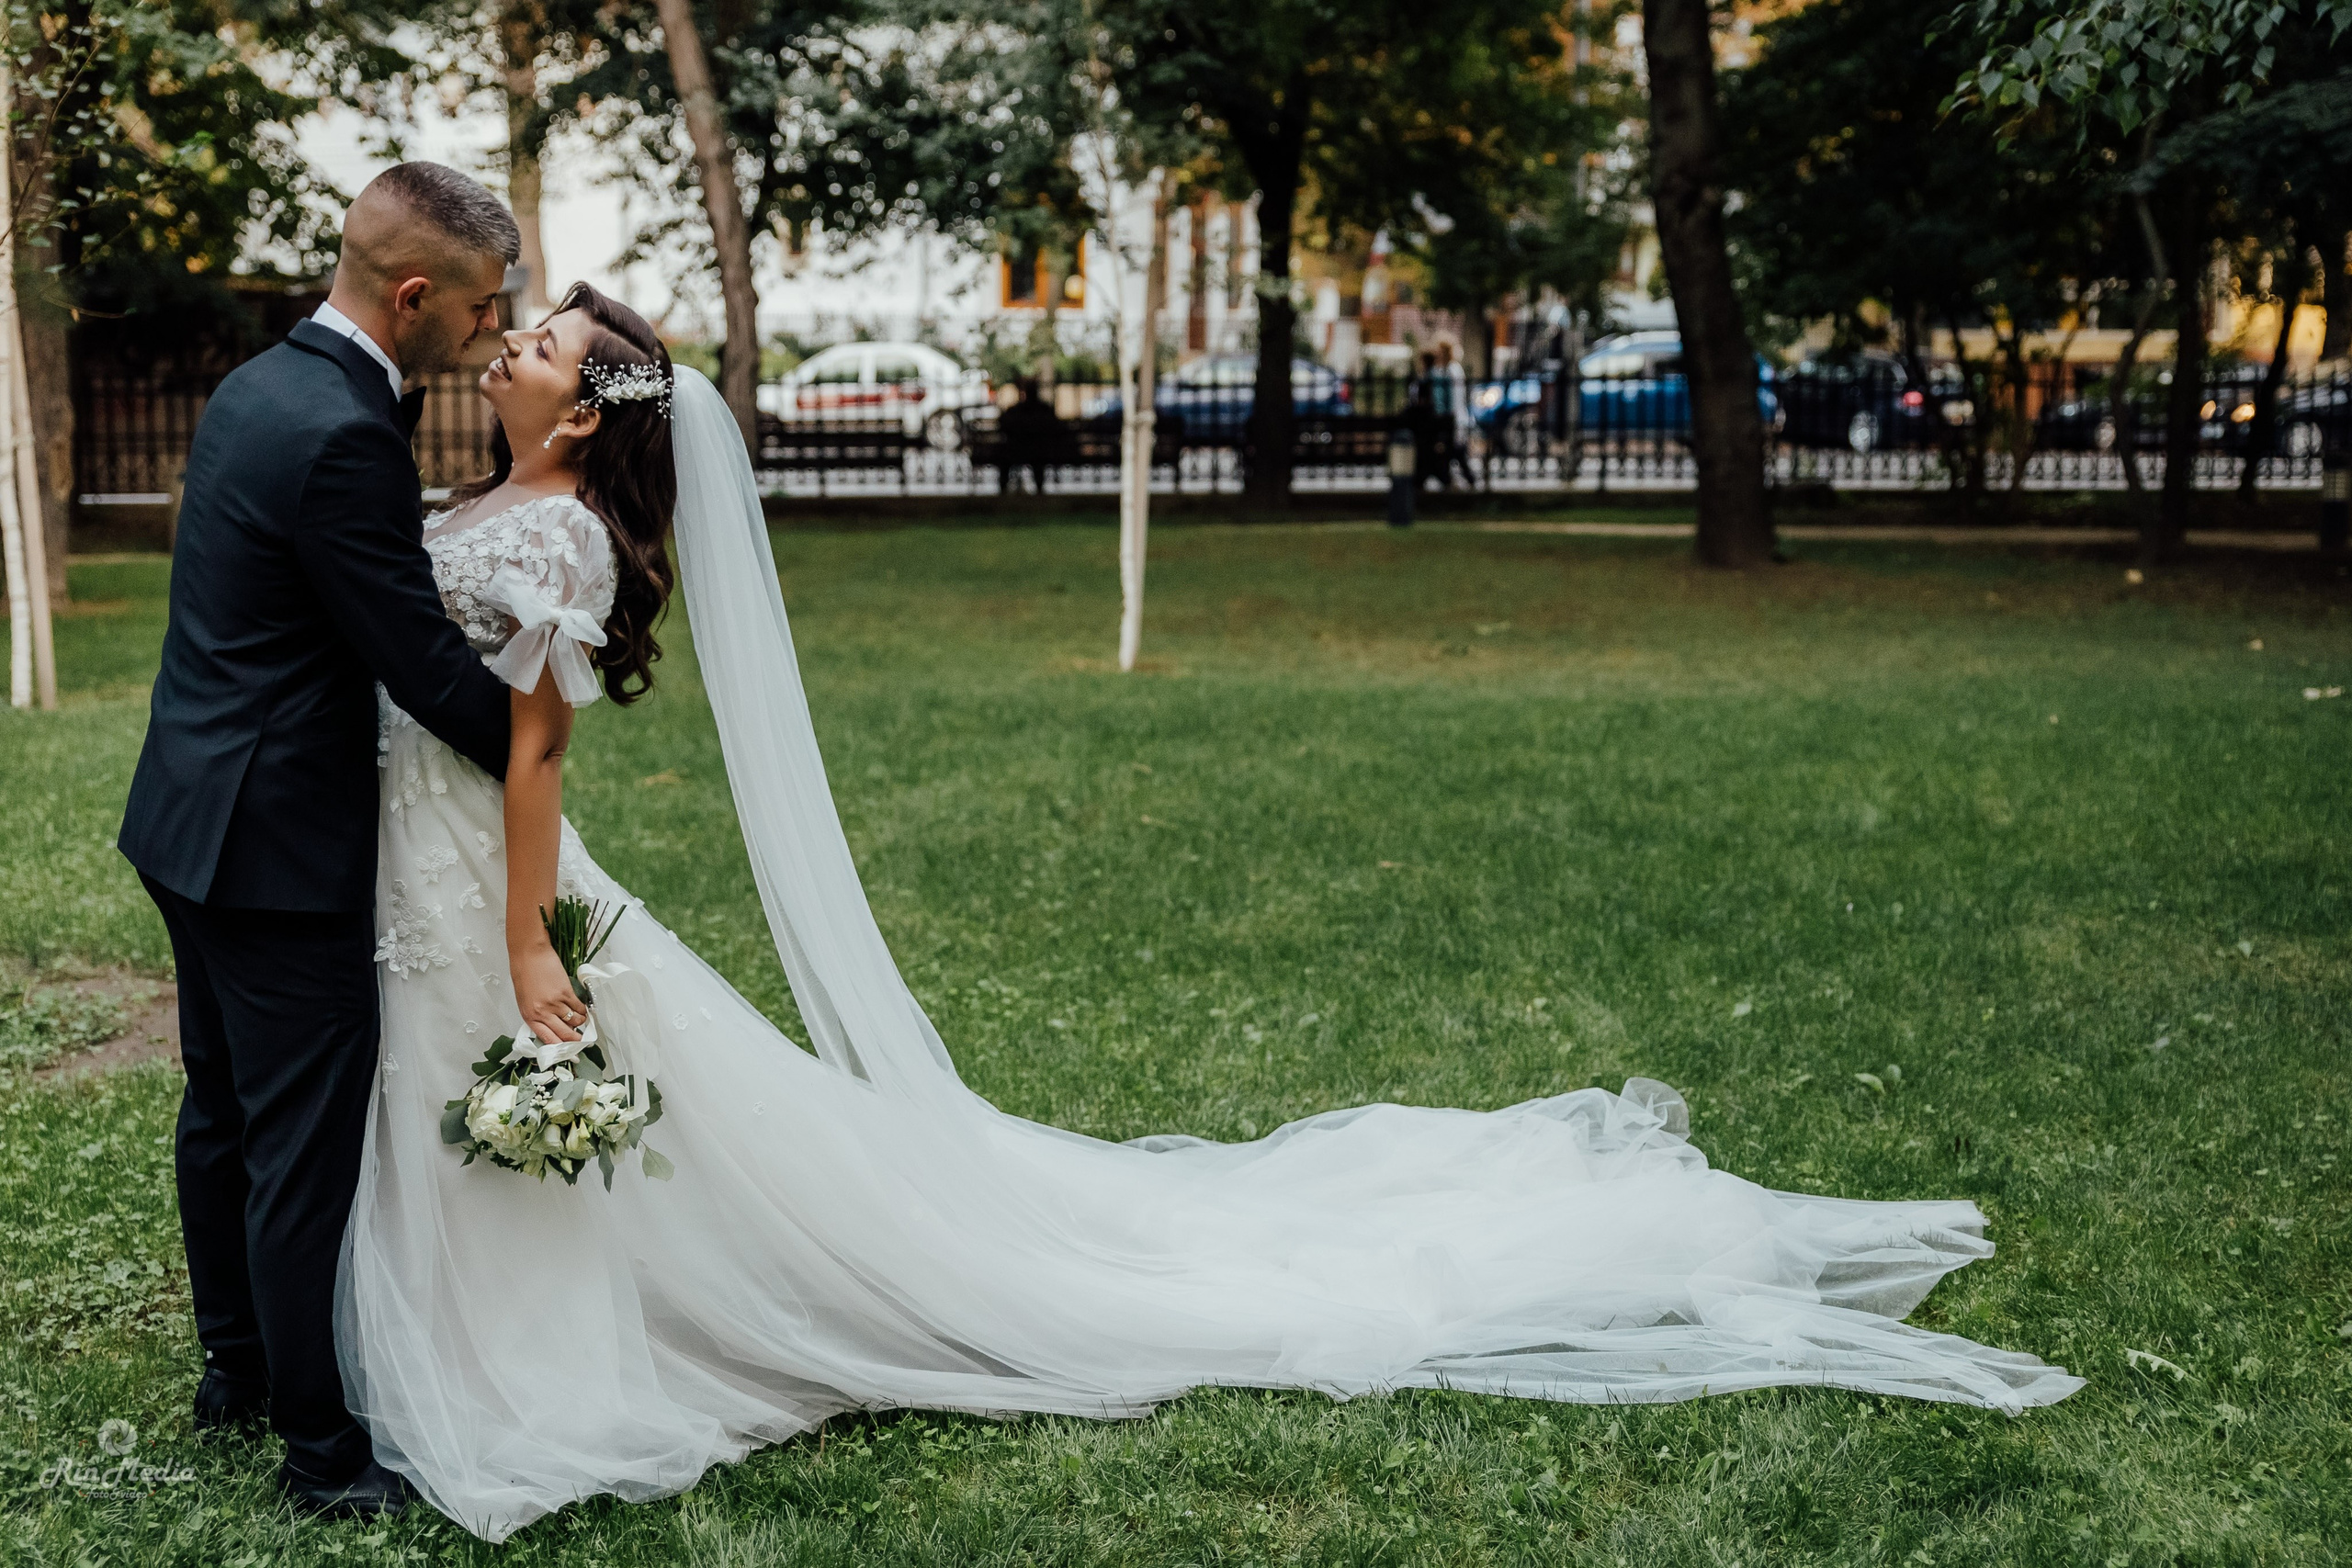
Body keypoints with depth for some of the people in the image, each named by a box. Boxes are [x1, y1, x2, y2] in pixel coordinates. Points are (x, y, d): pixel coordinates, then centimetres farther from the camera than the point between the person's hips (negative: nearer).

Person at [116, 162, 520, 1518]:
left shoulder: (261, 385, 7)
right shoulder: (340, 435, -24)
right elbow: (423, 660, -19)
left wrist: (409, 393, 5)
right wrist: (535, 754, -6)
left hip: (196, 819, 10)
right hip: (282, 844, -10)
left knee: (225, 1112, 21)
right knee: (306, 1145, -1)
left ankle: (238, 1369, 37)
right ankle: (323, 1448, 11)